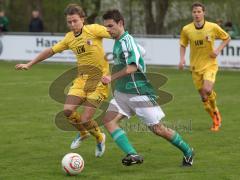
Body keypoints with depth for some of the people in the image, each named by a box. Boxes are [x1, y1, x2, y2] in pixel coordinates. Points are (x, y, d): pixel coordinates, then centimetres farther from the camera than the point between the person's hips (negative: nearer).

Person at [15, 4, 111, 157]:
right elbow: (51, 51, 17)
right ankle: (83, 133, 22)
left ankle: (100, 138, 21)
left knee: (85, 119, -12)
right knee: (68, 110, -9)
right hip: (82, 79, 6)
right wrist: (30, 64, 21)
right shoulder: (69, 38, 6)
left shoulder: (94, 30, -12)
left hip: (99, 80, -6)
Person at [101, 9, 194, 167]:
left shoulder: (126, 40, -18)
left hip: (139, 93, -9)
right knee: (109, 120, -12)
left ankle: (188, 151, 20)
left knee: (158, 129, -1)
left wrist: (112, 78, -33)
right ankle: (133, 155, -20)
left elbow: (132, 67, -32)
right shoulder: (118, 41, 12)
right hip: (121, 93, 9)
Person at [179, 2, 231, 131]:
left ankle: (215, 111, 6)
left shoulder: (213, 27, -9)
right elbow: (183, 45, 10)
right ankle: (215, 120, 26)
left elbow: (227, 38, 5)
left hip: (210, 65, -2)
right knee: (203, 97, 4)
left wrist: (218, 49, -10)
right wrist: (182, 59, -6)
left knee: (207, 90, -24)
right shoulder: (186, 30, -6)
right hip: (195, 67, 2)